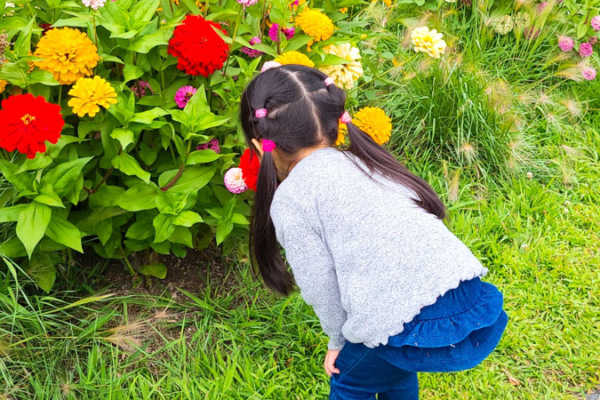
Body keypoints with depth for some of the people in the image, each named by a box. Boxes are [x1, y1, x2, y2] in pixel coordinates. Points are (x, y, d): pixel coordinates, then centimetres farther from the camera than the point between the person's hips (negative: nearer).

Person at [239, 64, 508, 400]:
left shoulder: (291, 198, -2)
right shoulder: (367, 161, 20)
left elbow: (322, 289, 2)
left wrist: (340, 341, 21)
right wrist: (347, 338, 31)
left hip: (424, 334, -7)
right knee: (392, 364, 36)